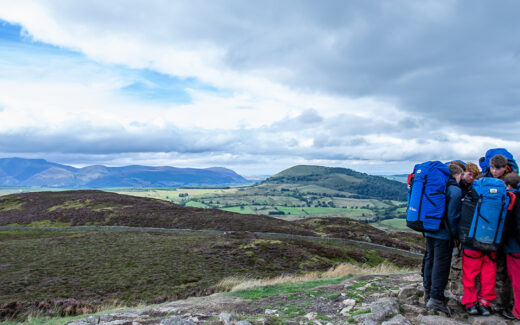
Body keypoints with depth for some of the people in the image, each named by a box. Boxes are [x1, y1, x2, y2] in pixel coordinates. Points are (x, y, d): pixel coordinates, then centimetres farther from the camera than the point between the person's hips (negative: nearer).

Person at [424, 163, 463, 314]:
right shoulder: (455, 190, -13)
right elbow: (453, 216, -15)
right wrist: (454, 234, -4)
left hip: (429, 231, 7)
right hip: (444, 234, -7)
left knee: (430, 259, 19)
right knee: (441, 263, -2)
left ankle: (428, 289, 33)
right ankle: (435, 298, 1)